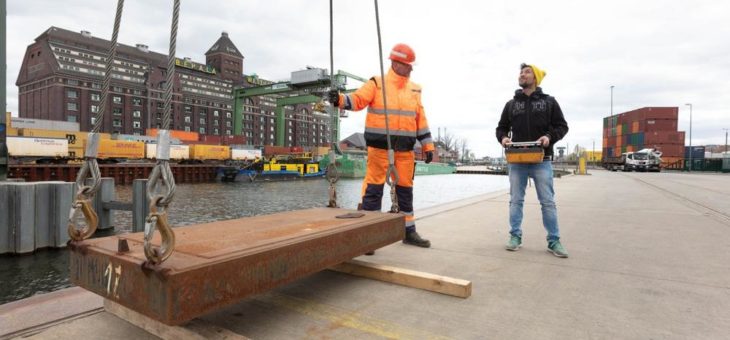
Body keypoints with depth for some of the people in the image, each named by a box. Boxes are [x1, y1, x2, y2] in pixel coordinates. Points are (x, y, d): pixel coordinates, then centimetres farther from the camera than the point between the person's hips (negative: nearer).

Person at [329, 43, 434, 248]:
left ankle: (409, 232, 25)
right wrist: (340, 99, -33)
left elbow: (420, 119, 15)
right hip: (379, 146, -5)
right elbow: (358, 99, -12)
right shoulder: (377, 84, 0)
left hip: (405, 149, 5)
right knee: (374, 189, -2)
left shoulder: (414, 90, 14)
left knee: (405, 190, 12)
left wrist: (428, 145, 11)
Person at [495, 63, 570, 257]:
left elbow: (562, 126, 6)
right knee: (516, 200, 6)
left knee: (548, 202, 1)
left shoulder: (549, 102, 7)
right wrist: (503, 138, -7)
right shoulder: (511, 104, 12)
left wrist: (550, 136, -14)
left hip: (541, 160, -2)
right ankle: (515, 237, 15)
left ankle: (554, 241, 9)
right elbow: (501, 127, 15)